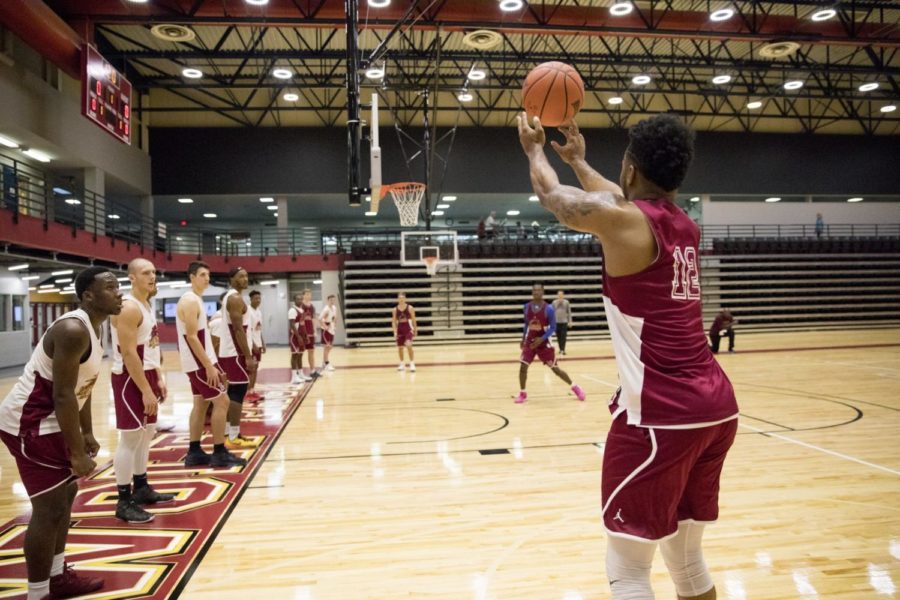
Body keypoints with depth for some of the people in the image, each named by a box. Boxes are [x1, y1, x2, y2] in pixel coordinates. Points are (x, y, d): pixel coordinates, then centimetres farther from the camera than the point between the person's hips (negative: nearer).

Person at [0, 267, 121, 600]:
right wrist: (78, 454, -24)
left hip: (46, 421, 11)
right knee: (49, 508, -5)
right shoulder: (73, 330, -25)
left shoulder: (90, 328, 7)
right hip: (28, 424, -11)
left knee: (66, 493, 19)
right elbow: (63, 396, -27)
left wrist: (87, 434, 19)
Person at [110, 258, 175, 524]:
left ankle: (141, 488, 28)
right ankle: (124, 502, 1)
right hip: (130, 378, -10)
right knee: (130, 438, -6)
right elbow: (129, 353, -23)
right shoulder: (128, 308, -18)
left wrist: (159, 378, 14)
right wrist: (146, 390, -23)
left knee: (146, 434, 16)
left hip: (147, 375, 10)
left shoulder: (147, 305, 13)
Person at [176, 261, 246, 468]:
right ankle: (219, 453, -2)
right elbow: (192, 337, -23)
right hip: (199, 363, -10)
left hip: (199, 362, 10)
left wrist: (211, 364, 19)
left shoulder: (195, 300, 15)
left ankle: (194, 452, 16)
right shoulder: (191, 301, -17)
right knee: (221, 401, -7)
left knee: (201, 404, 12)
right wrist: (210, 366, -24)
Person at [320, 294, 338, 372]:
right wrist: (325, 326, -23)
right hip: (326, 330, -9)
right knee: (327, 347, -7)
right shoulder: (326, 309, -20)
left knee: (329, 347, 14)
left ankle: (324, 363, 25)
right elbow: (320, 319, -30)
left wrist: (334, 325, 11)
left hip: (332, 330, 9)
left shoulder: (334, 308, 7)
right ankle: (327, 364, -3)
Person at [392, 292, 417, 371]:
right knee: (400, 347, 11)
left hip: (408, 329, -3)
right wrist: (395, 332, -8)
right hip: (400, 329, 3)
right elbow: (394, 322, 2)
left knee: (409, 346, -20)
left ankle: (412, 364, -12)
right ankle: (402, 364, 29)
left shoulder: (410, 308, -5)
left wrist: (415, 330, 4)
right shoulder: (395, 310, 0)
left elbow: (413, 320, 1)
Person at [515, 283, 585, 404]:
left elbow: (553, 328, -11)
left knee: (555, 368, 3)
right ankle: (522, 393, 10)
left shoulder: (548, 309, -15)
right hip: (529, 341, 3)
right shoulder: (527, 307, -3)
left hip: (543, 342, -3)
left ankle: (574, 387, 22)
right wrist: (523, 339, 11)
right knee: (523, 366, -8)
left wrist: (542, 339, -23)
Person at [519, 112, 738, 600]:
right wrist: (577, 159, 47)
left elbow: (553, 197, 10)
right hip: (717, 406, 8)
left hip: (659, 414, -8)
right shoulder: (686, 227, 12)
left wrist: (535, 149, 30)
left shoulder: (622, 220, -9)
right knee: (686, 556, 23)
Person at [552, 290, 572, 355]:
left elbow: (569, 312, 3)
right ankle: (561, 349, 19)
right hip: (556, 321, 2)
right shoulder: (554, 302, 3)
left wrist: (570, 321, -1)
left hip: (564, 321, -2)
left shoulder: (566, 302, 1)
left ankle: (563, 350, -9)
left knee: (563, 336, -8)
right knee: (558, 337, 7)